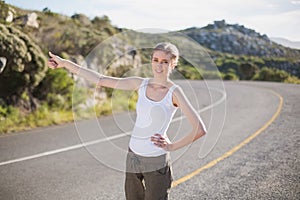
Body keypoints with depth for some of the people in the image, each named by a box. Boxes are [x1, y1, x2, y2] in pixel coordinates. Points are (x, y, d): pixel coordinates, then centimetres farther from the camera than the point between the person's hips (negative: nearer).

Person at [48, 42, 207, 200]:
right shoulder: (140, 84, 0)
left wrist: (172, 146, -14)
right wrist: (65, 63, 1)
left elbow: (200, 129, -17)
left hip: (156, 162, -4)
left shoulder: (174, 92, -11)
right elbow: (100, 80, 1)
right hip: (133, 156, 5)